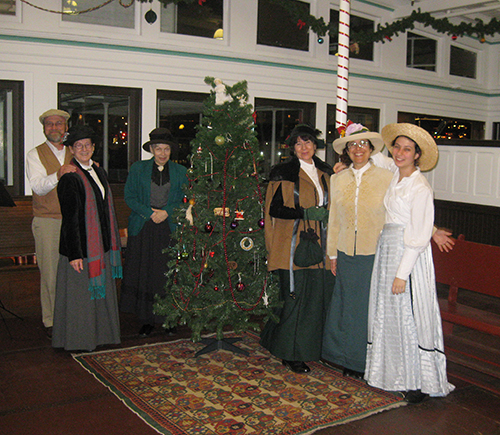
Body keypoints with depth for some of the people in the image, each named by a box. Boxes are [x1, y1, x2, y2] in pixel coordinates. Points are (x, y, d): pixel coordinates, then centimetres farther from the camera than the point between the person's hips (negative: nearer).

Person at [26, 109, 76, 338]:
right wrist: (58, 174, -30)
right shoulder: (35, 155, 3)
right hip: (47, 222, -3)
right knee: (50, 274, -1)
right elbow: (38, 187, -11)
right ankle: (51, 321, 10)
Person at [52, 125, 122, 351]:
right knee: (80, 293, 2)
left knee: (102, 289, 15)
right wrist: (74, 254, -19)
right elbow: (70, 218, -16)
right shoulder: (70, 178, -13)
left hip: (101, 244, 8)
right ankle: (77, 340, 17)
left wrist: (112, 243, 15)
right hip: (80, 245, -8)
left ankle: (100, 333, 28)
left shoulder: (98, 172, 11)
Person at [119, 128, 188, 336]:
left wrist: (166, 212, -9)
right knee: (143, 274, 0)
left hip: (170, 228, 0)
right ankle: (147, 320, 10)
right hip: (143, 228, 0)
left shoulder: (180, 172, 8)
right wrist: (149, 213, -10)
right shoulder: (138, 169, 7)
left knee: (168, 275, 0)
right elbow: (129, 197, 3)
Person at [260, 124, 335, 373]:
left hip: (319, 246, 6)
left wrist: (327, 214, 8)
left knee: (319, 296, 5)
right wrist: (306, 213, -17)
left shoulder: (325, 173, 16)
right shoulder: (284, 173, -3)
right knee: (296, 298, -4)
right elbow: (274, 208, -9)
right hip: (295, 246, -6)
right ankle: (291, 354, 8)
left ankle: (312, 347, 21)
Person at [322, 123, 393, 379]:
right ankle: (348, 360, 26)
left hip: (376, 255, -3)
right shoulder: (337, 180, 8)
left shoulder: (386, 178, -2)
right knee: (346, 306, 10)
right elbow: (334, 221, 12)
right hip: (346, 254, 3)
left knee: (371, 307, 3)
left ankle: (368, 363, 20)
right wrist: (332, 254, 12)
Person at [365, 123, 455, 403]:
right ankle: (393, 372, 27)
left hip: (410, 255, -8)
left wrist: (402, 273, -19)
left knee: (410, 315, -3)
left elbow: (419, 237, -17)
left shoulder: (420, 188, -14)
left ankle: (420, 382, 11)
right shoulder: (395, 179, 9)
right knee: (387, 313, 13)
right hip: (386, 250, 8)